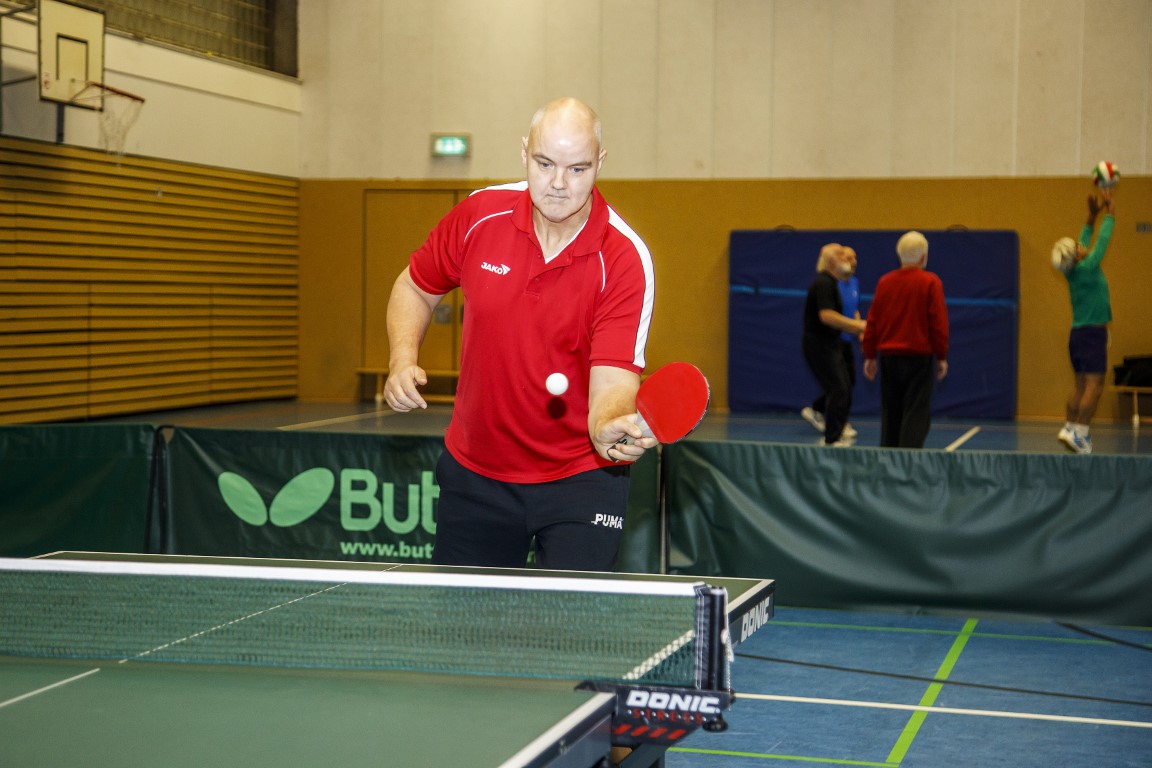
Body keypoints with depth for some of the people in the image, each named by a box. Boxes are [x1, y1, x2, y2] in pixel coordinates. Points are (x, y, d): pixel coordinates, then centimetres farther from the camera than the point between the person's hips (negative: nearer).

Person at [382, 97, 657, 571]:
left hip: (580, 477, -3)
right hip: (474, 470, 4)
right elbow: (416, 287, 9)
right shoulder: (480, 215, -9)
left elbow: (612, 381, -26)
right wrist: (402, 360, -8)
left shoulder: (624, 258, -20)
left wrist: (611, 426, -48)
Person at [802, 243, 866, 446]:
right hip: (819, 346, -10)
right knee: (838, 390, -11)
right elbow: (826, 316, -26)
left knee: (844, 390, 11)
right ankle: (832, 440, -6)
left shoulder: (831, 283, 16)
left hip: (830, 346, 10)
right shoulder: (823, 283, -16)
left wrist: (857, 327, 12)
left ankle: (836, 435, 19)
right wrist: (857, 325, -21)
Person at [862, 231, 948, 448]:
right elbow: (938, 322, -8)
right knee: (916, 414, -3)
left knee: (890, 413, 13)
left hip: (888, 356, 4)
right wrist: (942, 356, 0)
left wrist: (870, 355, 13)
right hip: (919, 356, -4)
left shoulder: (885, 282, 5)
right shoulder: (931, 282, -7)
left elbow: (872, 320, 7)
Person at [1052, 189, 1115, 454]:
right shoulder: (1087, 268, -16)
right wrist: (1109, 213, 3)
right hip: (1093, 333, -9)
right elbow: (1102, 241, -9)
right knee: (1094, 386, -9)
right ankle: (1079, 433, -14)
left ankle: (1069, 429, 8)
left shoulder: (1073, 270, 5)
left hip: (1078, 333, 9)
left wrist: (1093, 215, 18)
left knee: (1080, 386, 10)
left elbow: (1085, 242, 18)